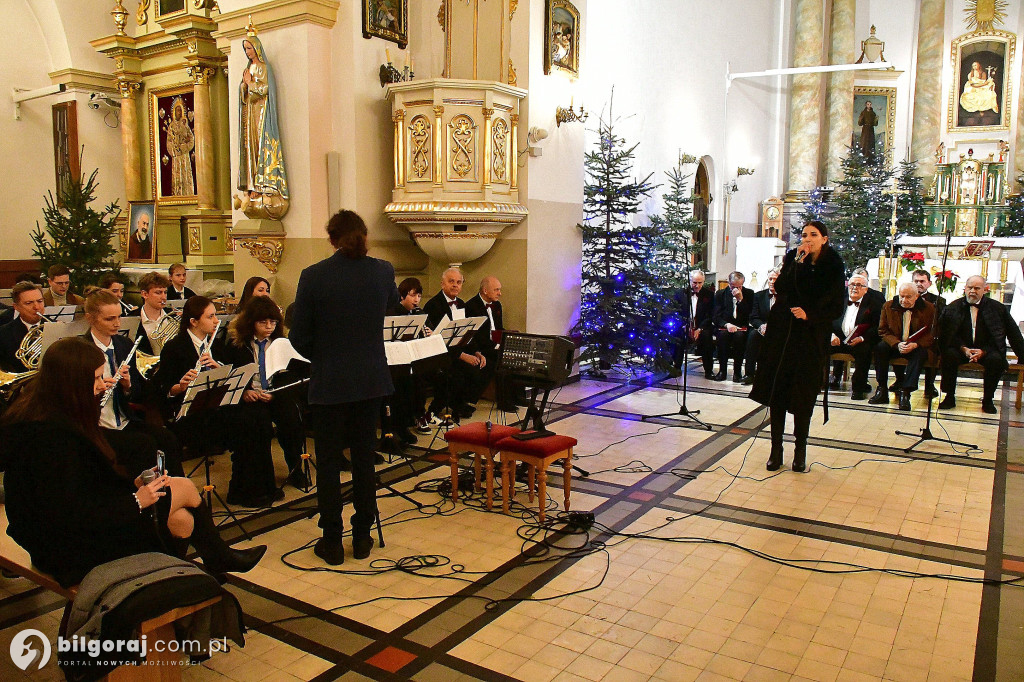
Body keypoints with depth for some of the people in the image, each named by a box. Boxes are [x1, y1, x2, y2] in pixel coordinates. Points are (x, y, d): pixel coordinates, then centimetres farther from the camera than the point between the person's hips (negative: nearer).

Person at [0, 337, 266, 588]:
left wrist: (133, 482, -1)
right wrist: (135, 500, -20)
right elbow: (68, 516, -29)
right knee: (185, 488, -1)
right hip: (72, 548, -9)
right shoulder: (52, 435, -30)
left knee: (182, 520, 4)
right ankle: (219, 558, 24)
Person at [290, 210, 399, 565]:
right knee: (364, 456, 14)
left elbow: (299, 338, -5)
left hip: (329, 383, -3)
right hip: (371, 379, 3)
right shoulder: (382, 271, -4)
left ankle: (332, 542, 17)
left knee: (329, 461, 9)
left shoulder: (313, 276, -11)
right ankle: (363, 536, 23)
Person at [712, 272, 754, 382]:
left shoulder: (749, 294, 6)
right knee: (722, 334, -34)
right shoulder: (720, 294, 7)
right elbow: (715, 316, -1)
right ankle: (722, 370, -24)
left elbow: (749, 315, -6)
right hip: (724, 327, 0)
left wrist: (740, 299, -14)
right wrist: (726, 324, -20)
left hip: (741, 327, 0)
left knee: (739, 335, -35)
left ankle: (737, 371, -24)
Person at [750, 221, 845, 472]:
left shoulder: (834, 266, 1)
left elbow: (836, 308, 0)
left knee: (804, 395, 3)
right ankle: (776, 448, 10)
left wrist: (809, 314, -15)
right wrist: (797, 262, -17)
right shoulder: (792, 257, 3)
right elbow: (780, 289, -12)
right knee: (777, 390, 1)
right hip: (782, 332, 1)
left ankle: (800, 450, 16)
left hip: (812, 336, -1)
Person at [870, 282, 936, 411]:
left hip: (916, 346, -1)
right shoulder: (888, 306, 1)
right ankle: (882, 390, -26)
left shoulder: (928, 308, -3)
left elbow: (932, 335, -4)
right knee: (880, 347, -29)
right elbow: (883, 331, 0)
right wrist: (897, 344, -20)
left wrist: (915, 345, -24)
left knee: (921, 353, -34)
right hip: (894, 344, 2)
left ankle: (905, 392, -37)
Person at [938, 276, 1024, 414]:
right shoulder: (953, 308, 3)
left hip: (986, 351, 0)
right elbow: (947, 334, 2)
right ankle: (950, 397, -16)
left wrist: (983, 351, -13)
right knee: (949, 355, -30)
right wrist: (963, 348, -16)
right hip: (961, 349, 1)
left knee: (996, 360, -32)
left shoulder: (997, 308, 1)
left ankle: (988, 400, -12)